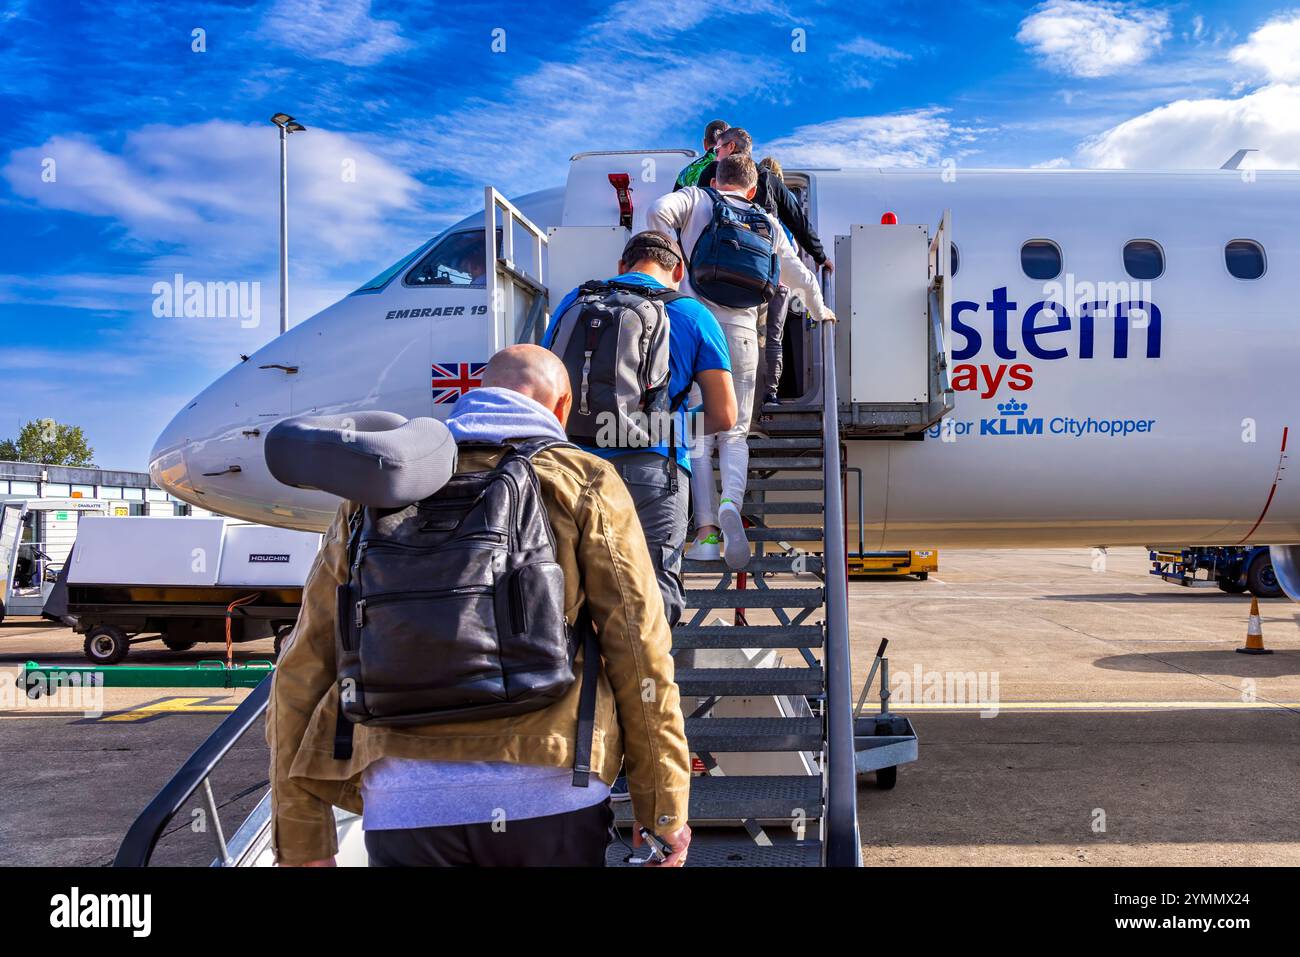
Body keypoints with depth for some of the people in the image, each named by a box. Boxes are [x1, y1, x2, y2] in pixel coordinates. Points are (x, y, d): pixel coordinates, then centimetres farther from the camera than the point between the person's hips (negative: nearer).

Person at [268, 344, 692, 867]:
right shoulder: (584, 480, 7)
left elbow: (303, 670, 12)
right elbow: (639, 651, 0)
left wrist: (301, 841, 18)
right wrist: (664, 806, 8)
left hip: (405, 804, 2)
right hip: (549, 792, -1)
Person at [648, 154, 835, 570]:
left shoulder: (696, 199, 12)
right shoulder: (767, 223, 19)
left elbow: (658, 211, -9)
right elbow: (800, 277, 25)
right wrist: (820, 311, 44)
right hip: (740, 332, 1)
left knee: (697, 434, 3)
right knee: (735, 433, 8)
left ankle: (706, 533, -4)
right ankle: (731, 503, -20)